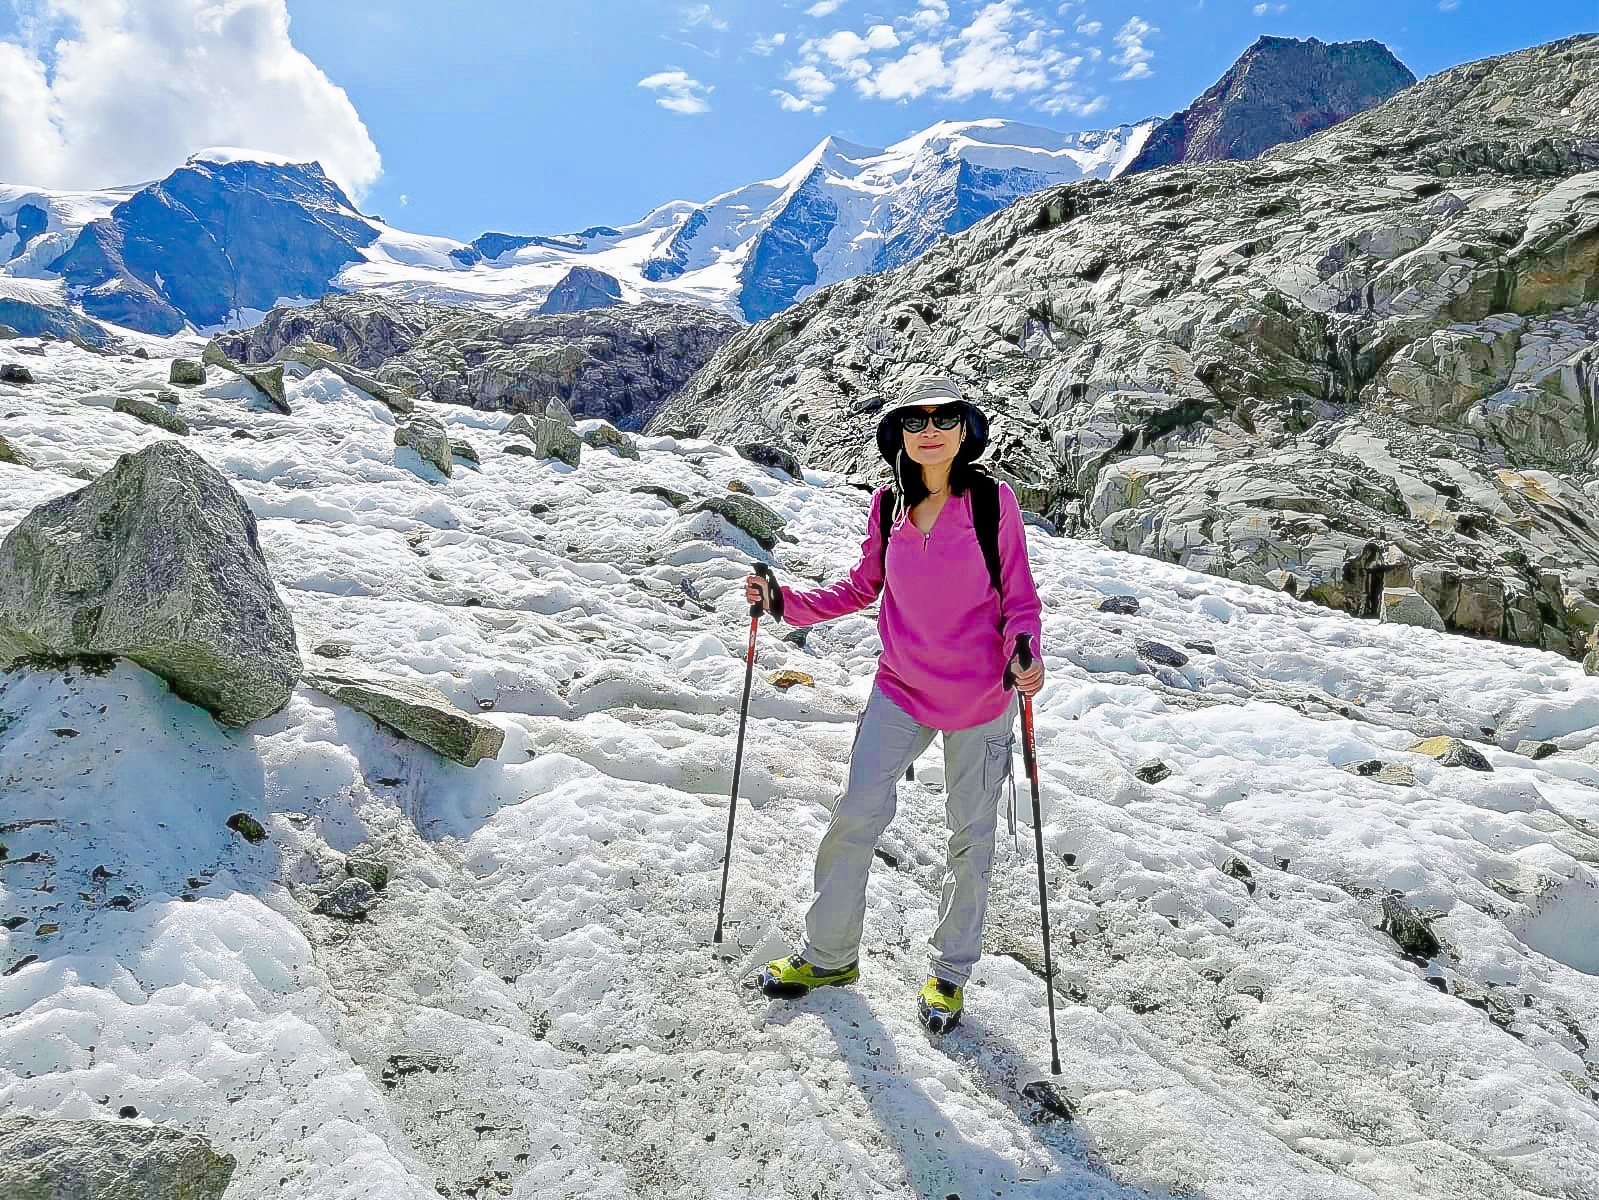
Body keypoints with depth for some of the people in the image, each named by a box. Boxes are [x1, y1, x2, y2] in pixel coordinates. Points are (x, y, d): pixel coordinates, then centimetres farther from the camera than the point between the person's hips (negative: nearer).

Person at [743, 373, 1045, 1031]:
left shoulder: (994, 501, -12)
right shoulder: (888, 504, -2)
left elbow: (1019, 598, -5)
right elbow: (863, 585, 10)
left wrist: (1025, 653, -24)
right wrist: (787, 602, -1)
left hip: (980, 695, -2)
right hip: (902, 688, 2)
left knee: (971, 834, 11)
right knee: (855, 815, 0)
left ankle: (949, 971, 32)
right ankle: (829, 953, 22)